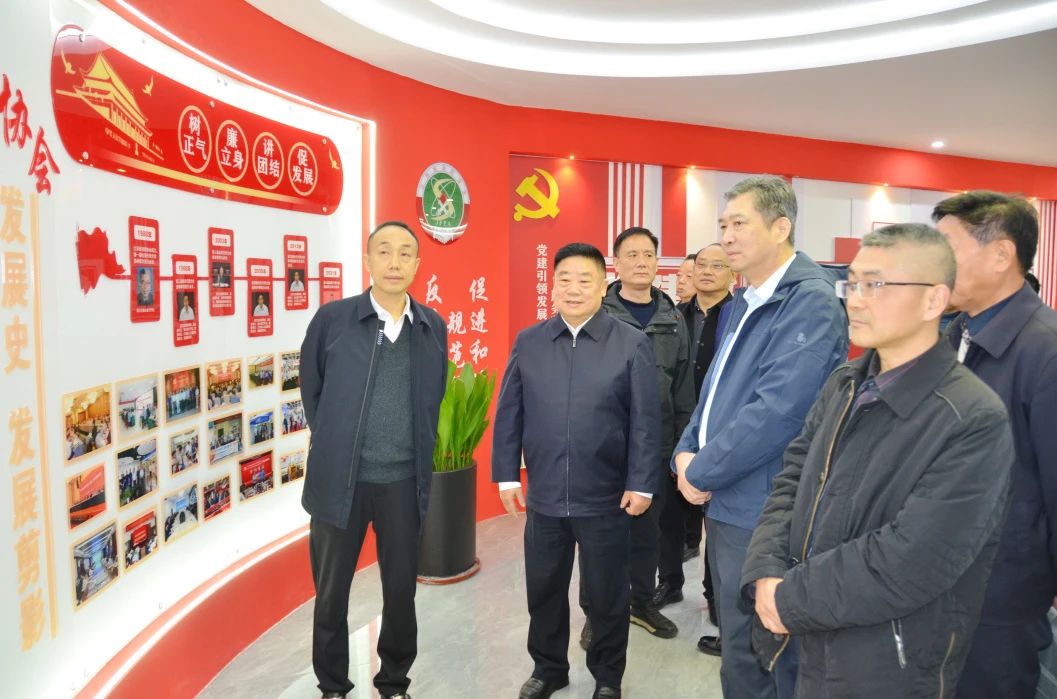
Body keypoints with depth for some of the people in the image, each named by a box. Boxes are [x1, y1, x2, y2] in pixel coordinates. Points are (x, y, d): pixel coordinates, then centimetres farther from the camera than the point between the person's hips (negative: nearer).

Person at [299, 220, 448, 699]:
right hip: (340, 480, -1)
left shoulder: (433, 327, 1)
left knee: (401, 591, 13)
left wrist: (420, 454, 9)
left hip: (405, 482, 2)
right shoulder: (331, 319, -7)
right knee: (331, 592, 13)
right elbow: (311, 391, 6)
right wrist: (334, 446, 9)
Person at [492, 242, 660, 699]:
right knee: (543, 589, 17)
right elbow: (508, 415, 4)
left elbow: (645, 421, -6)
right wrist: (506, 474, 1)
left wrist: (641, 484, -8)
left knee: (606, 594, 15)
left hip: (606, 498, -2)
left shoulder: (633, 344, -6)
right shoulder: (527, 342, 2)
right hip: (543, 495, 3)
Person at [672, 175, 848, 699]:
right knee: (739, 646, 23)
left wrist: (702, 471, -16)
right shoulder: (745, 301, 12)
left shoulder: (810, 302, -18)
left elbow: (777, 411, -26)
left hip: (760, 511, -8)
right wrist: (687, 452, 1)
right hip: (724, 501, 9)